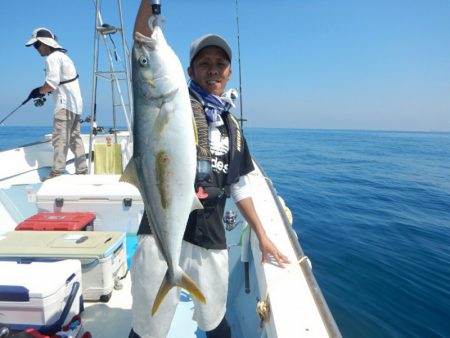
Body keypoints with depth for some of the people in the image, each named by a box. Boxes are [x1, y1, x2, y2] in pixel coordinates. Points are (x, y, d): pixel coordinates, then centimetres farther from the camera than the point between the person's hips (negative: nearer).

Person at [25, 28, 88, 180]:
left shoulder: (52, 58, -10)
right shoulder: (62, 55, 20)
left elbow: (52, 83, -18)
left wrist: (38, 91, -3)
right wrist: (44, 91, 12)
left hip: (65, 104, -10)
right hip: (74, 103, 10)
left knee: (60, 138, -9)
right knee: (74, 137, 9)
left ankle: (57, 172, -7)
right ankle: (82, 170, 12)